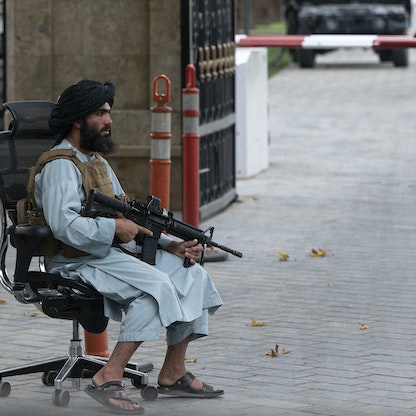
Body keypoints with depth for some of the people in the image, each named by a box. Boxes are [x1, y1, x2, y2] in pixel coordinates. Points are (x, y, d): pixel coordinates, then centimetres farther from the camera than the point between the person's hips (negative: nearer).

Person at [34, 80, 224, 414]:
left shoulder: (97, 161, 20)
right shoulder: (60, 166, -12)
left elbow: (130, 223, 19)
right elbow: (63, 225, -27)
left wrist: (171, 245, 5)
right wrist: (115, 228, -20)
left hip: (112, 253, 10)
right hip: (77, 262, -10)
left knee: (190, 273, 0)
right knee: (158, 285, -29)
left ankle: (173, 374, 4)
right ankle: (108, 380, -30)